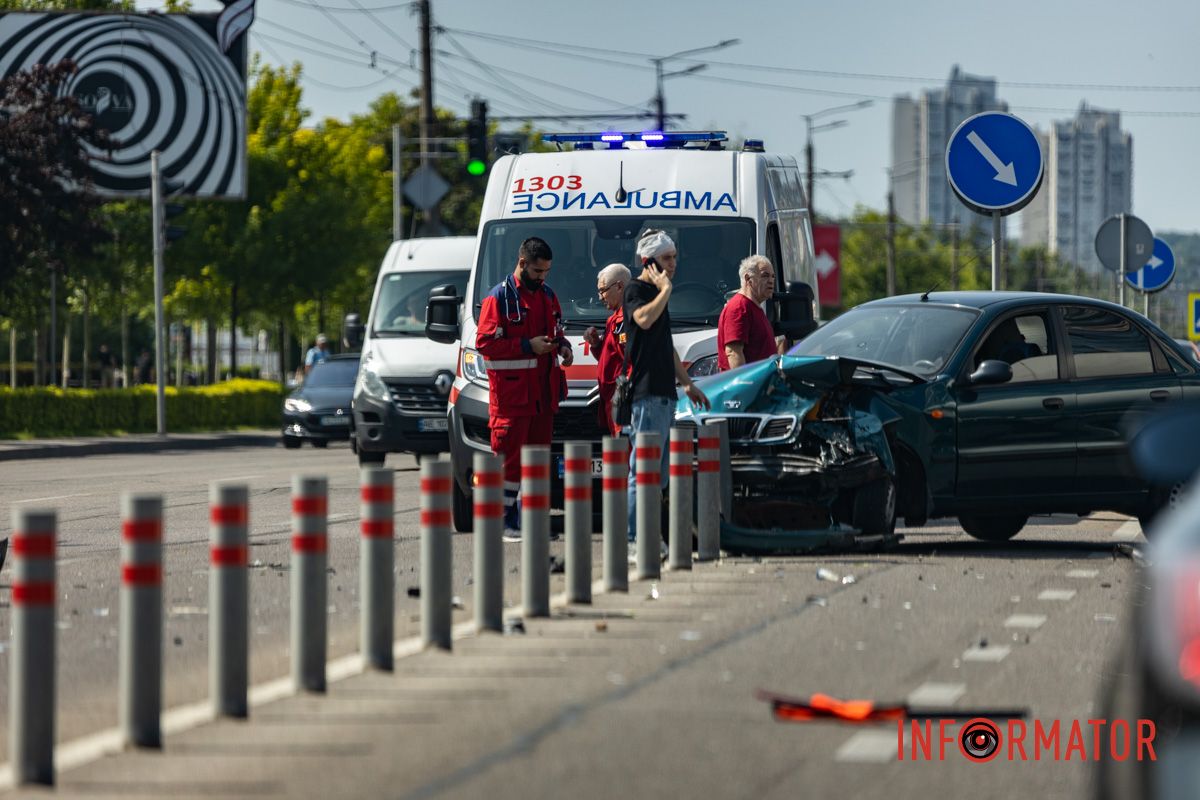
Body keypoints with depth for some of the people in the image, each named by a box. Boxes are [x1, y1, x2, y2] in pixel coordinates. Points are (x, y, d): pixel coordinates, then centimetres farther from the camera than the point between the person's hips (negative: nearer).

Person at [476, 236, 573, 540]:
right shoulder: (499, 297, -6)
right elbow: (485, 343, -12)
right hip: (511, 393, -7)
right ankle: (506, 523, -5)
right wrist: (527, 346, -17)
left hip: (543, 394, 7)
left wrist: (563, 347, 7)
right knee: (510, 456, -8)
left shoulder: (547, 296, 17)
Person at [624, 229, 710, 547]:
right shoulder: (636, 290, -5)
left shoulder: (657, 293, 23)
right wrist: (665, 289, -14)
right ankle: (633, 537, -13)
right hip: (646, 393, -10)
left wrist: (687, 383, 29)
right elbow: (644, 319, -28)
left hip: (664, 393, 10)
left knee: (659, 472, 10)